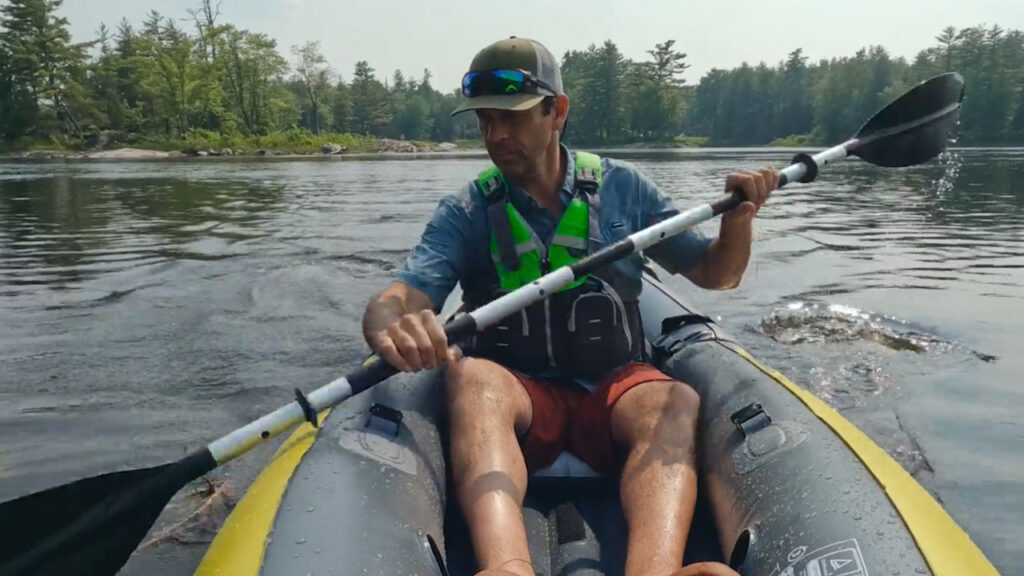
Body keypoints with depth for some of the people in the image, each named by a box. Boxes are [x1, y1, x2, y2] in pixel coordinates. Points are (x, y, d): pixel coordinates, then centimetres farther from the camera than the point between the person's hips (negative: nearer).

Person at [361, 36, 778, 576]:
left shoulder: (621, 186, 5)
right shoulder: (465, 213, 1)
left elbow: (715, 274, 11)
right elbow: (391, 302, -13)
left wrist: (738, 217, -12)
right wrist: (391, 330, -39)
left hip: (613, 388, 1)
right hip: (516, 393, -1)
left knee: (678, 404, -30)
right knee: (471, 377, -33)